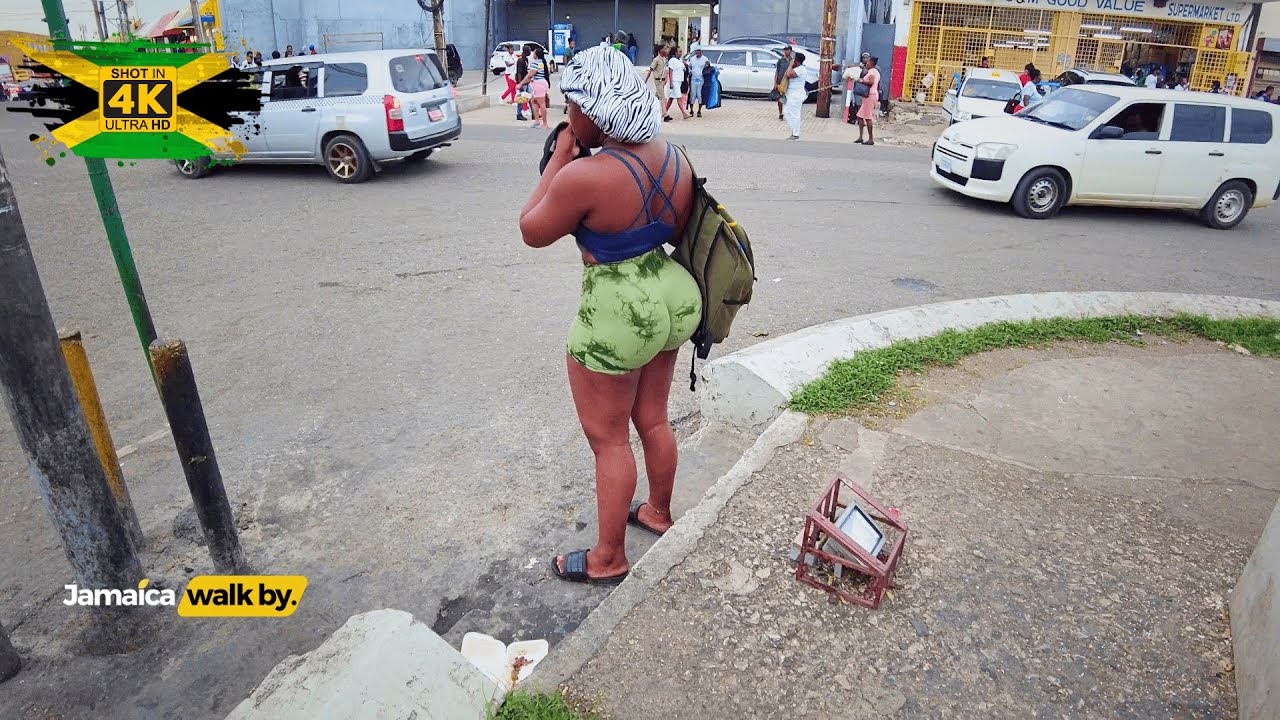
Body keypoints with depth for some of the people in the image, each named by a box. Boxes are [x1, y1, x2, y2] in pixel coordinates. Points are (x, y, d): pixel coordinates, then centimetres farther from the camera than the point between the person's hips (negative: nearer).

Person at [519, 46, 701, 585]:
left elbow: (532, 232, -8)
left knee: (608, 440, 9)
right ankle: (659, 512, 47)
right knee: (653, 420, 25)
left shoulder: (583, 177, -25)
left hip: (617, 317, -8)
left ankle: (609, 559, 27)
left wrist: (560, 157, -3)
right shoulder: (674, 157, -1)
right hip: (671, 298, 8)